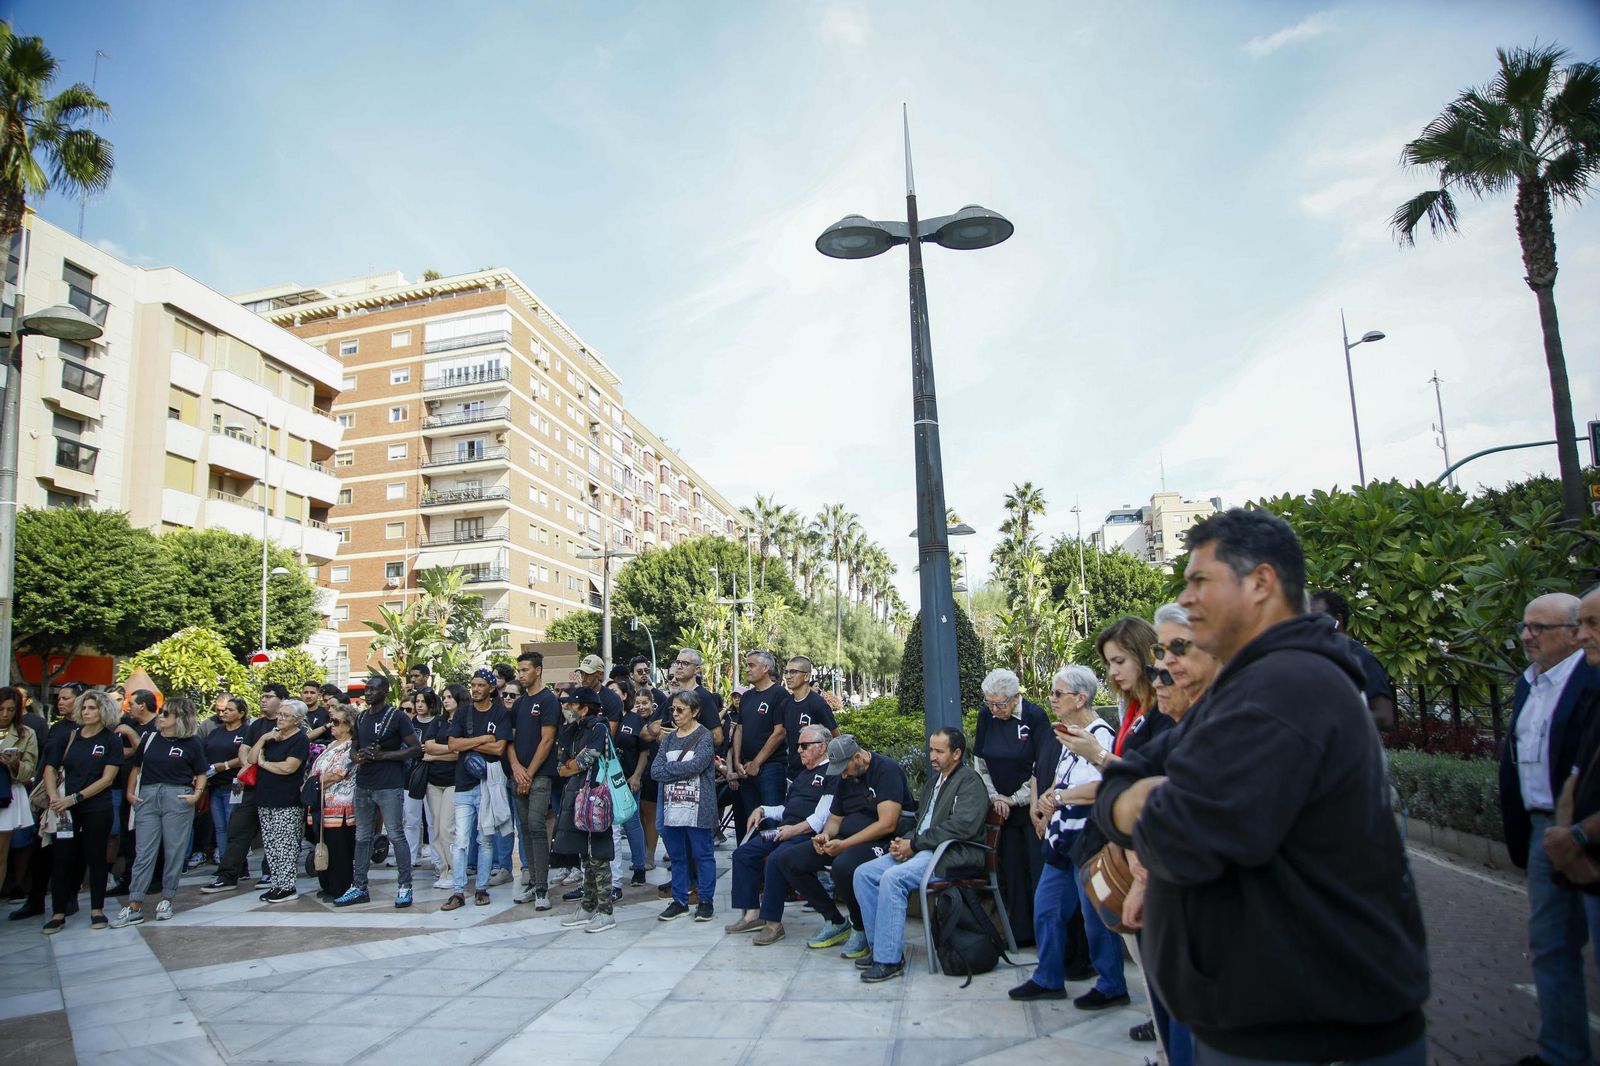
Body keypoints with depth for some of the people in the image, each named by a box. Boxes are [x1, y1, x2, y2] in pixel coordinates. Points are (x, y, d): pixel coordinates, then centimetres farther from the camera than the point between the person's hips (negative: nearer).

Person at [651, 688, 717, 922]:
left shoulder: (705, 737, -4)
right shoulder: (669, 738, 12)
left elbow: (695, 765, -19)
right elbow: (655, 771, 2)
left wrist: (668, 768, -9)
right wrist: (682, 771, -11)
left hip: (697, 808, -5)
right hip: (672, 807, 5)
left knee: (702, 854, 3)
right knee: (676, 855, 12)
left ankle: (705, 901, 14)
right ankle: (679, 901, 22)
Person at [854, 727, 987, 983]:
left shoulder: (970, 780, -6)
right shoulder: (934, 780, 23)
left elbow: (963, 825, -19)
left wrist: (914, 844, -16)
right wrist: (904, 842, 0)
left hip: (953, 854, -9)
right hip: (923, 849, 9)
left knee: (892, 878, -30)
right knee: (863, 873, -5)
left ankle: (889, 959, -21)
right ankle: (879, 946, 1)